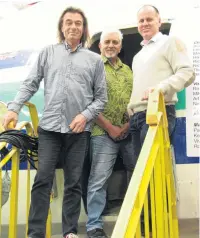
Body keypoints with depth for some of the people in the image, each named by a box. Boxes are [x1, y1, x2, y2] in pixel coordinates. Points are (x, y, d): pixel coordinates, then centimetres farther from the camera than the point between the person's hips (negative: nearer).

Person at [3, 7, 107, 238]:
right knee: (42, 179, -5)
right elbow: (30, 84, 8)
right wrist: (14, 108, -5)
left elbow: (101, 97, 8)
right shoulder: (48, 53, 13)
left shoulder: (95, 59, 11)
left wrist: (86, 115, -7)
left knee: (73, 182, 4)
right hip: (49, 126, 0)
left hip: (79, 129, 0)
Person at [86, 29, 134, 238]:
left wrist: (130, 123, -2)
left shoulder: (128, 70, 18)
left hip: (129, 132, 6)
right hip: (103, 133, -5)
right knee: (98, 179, -6)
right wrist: (109, 127, -11)